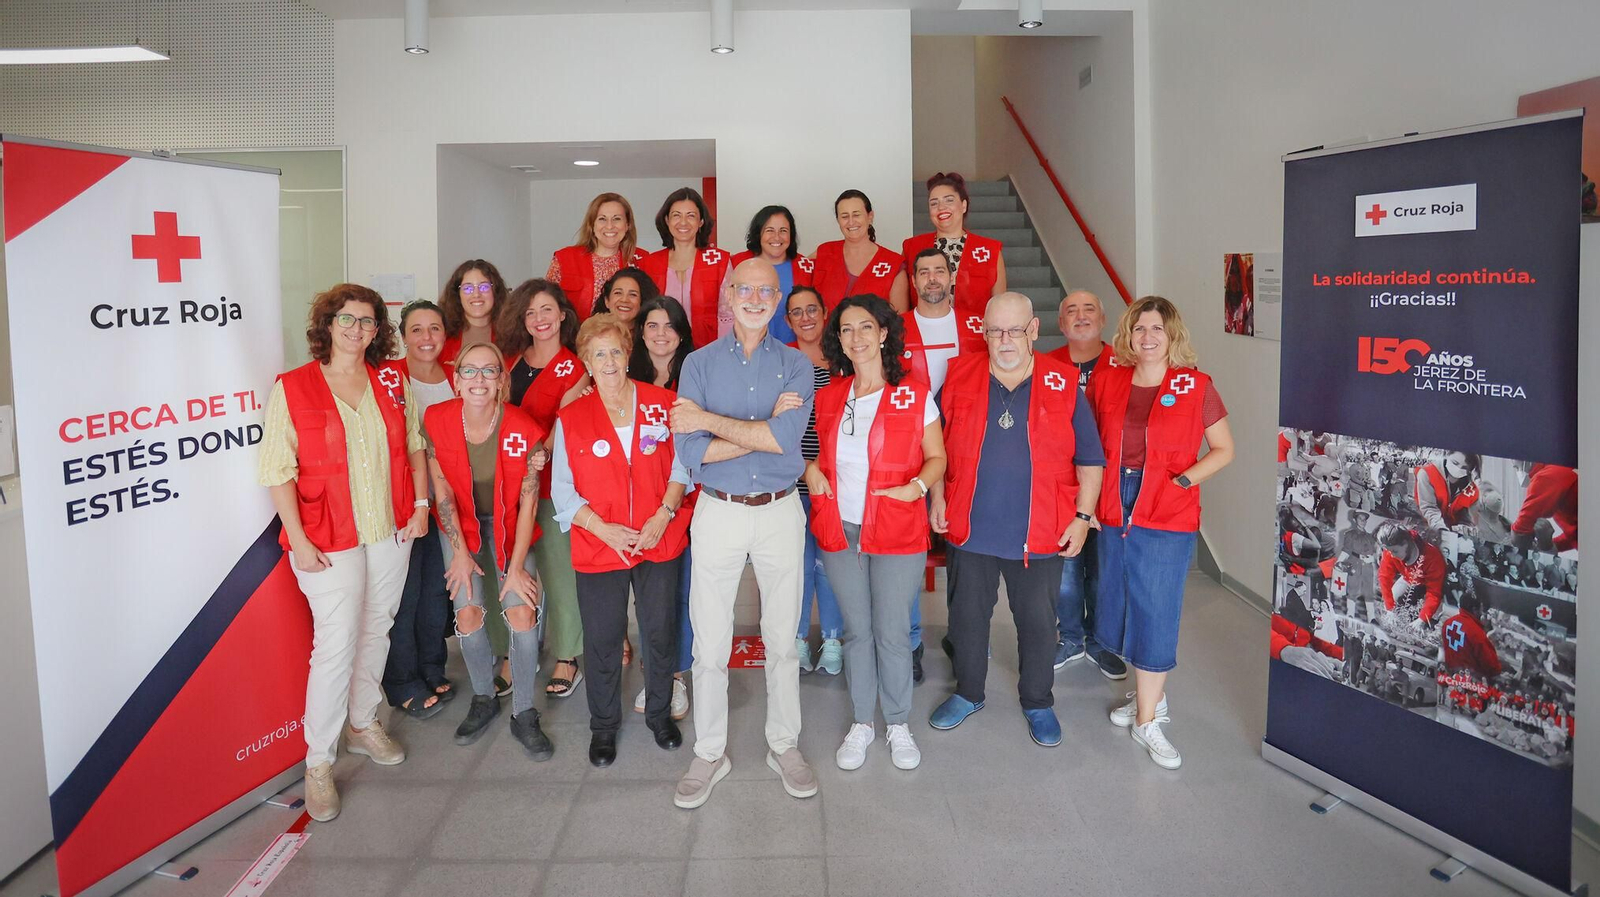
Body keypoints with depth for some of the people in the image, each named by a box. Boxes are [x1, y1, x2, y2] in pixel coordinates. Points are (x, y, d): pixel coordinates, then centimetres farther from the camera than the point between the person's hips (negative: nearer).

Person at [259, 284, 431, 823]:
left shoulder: (391, 384, 6)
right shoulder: (292, 388, -7)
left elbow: (414, 446, 14)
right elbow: (278, 470, -9)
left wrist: (421, 504, 4)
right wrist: (298, 540, -13)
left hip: (391, 533, 5)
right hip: (329, 540, -5)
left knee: (376, 632, 15)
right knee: (337, 644, -6)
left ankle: (363, 725, 34)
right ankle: (319, 762, 7)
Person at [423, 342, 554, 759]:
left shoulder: (524, 429, -20)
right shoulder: (437, 421, -16)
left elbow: (528, 501, -15)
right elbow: (442, 490, -9)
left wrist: (516, 566, -16)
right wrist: (460, 552, -10)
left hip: (508, 524, -1)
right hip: (460, 524, 1)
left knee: (522, 611, -14)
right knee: (468, 613, -11)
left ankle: (523, 715, 1)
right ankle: (484, 699, 15)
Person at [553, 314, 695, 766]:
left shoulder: (661, 403, 0)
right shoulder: (571, 417, -1)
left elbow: (681, 465, 4)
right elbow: (563, 490, -2)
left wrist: (664, 514, -10)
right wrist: (604, 529, -14)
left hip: (660, 541, 1)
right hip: (598, 546, 0)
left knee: (660, 632, 12)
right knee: (602, 639, 9)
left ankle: (660, 713, 34)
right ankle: (604, 725, 29)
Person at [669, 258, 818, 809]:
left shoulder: (795, 365, 1)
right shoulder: (699, 363, 1)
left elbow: (787, 439, -17)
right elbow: (691, 453, -11)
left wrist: (708, 420, -14)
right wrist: (765, 427, -14)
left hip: (780, 514, 0)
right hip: (718, 513, 0)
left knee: (783, 638, 11)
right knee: (710, 642, 6)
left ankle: (784, 745, 27)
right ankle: (710, 753, 22)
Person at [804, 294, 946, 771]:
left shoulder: (914, 395, -3)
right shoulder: (827, 397, 7)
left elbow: (936, 458, 1)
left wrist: (917, 486, -18)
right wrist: (810, 470, -1)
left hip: (897, 533, -3)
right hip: (839, 531, 3)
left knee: (893, 633, 5)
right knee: (856, 631, 13)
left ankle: (898, 724, 25)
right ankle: (861, 722, 28)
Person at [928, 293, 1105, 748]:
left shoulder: (1063, 385, -2)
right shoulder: (960, 378, 1)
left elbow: (1089, 459, 3)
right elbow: (937, 446, 11)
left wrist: (1082, 515, -3)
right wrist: (937, 497, 3)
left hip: (1040, 535, -1)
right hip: (970, 528, 1)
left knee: (1038, 622, 11)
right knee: (967, 617, 14)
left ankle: (1037, 702, 32)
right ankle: (968, 693, 36)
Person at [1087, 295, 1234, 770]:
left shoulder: (1196, 387, -5)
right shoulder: (1105, 381, 3)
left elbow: (1224, 449, 2)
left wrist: (1182, 480, -12)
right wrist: (1092, 496, 0)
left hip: (1168, 517, -4)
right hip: (1114, 512, 4)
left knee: (1154, 614, -1)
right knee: (1120, 609, 13)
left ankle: (1146, 720, 12)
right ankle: (1152, 694, 34)